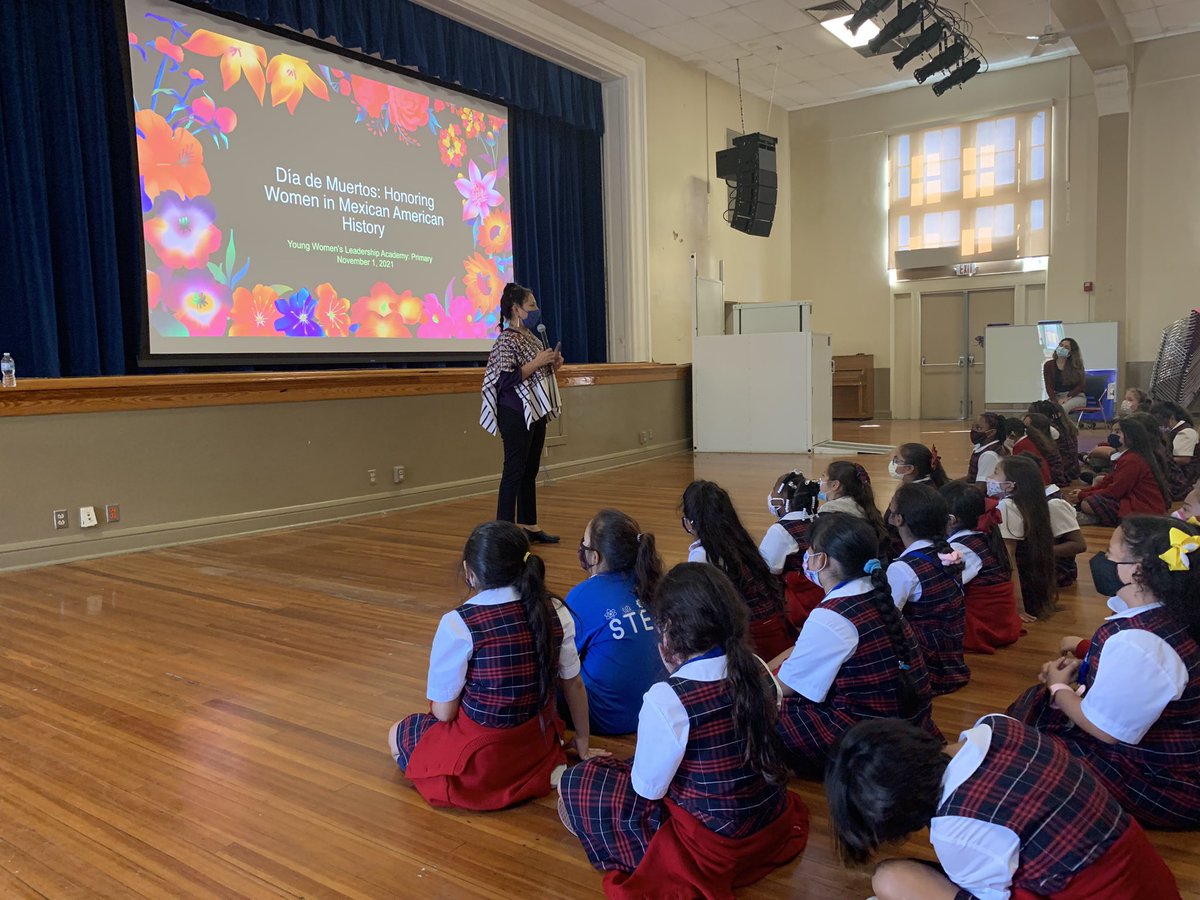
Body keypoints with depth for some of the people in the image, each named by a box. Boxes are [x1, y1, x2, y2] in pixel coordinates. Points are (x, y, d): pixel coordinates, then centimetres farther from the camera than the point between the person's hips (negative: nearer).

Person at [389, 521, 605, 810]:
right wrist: (583, 745, 16)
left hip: (481, 767, -6)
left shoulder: (458, 625, -23)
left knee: (397, 734, 21)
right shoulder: (554, 613, -10)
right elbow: (573, 684, 2)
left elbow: (444, 712, -15)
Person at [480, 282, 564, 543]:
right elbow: (507, 380, -21)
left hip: (536, 413, 9)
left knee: (530, 471, 14)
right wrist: (537, 362, -21)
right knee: (514, 472, -4)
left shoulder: (532, 338, 13)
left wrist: (552, 365, 7)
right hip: (516, 416, -9)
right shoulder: (506, 341, -14)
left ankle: (529, 526, 22)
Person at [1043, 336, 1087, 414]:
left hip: (1076, 396, -2)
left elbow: (1080, 386, 0)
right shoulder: (1049, 365, 7)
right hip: (1057, 397, 2)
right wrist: (1056, 402, -18)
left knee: (1063, 408, -36)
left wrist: (1067, 397, -17)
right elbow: (1049, 387, -2)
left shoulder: (1076, 365, 4)